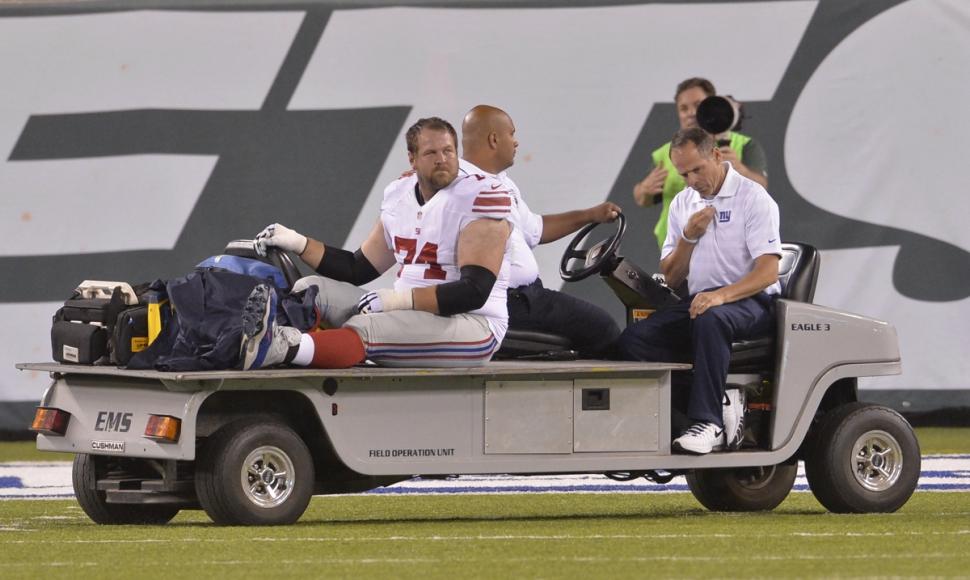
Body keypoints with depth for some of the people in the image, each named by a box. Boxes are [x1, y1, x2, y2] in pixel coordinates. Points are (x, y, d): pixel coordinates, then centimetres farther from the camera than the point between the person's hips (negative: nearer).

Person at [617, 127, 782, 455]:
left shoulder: (753, 198, -4)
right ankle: (722, 403, -24)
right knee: (632, 341, -17)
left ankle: (708, 422, -39)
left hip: (750, 302, -7)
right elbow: (670, 278, 16)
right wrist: (688, 238, -3)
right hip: (699, 301, 7)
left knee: (710, 319, -41)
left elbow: (768, 271, -15)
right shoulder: (682, 204, 16)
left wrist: (722, 295, -31)